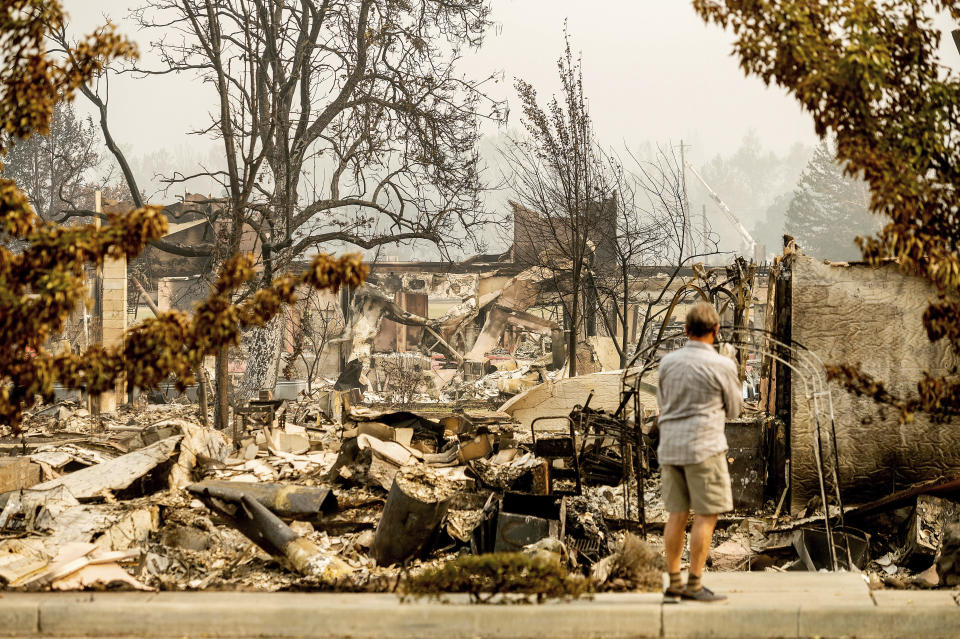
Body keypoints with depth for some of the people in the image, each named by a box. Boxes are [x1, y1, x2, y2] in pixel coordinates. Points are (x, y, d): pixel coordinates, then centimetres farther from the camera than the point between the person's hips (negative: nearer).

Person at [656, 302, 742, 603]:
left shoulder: (668, 362, 5)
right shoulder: (723, 366, -9)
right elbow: (732, 410, 4)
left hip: (670, 444, 6)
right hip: (704, 446, -6)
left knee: (676, 515, 9)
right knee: (706, 516, -1)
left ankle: (674, 584, 12)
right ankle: (694, 585, -3)